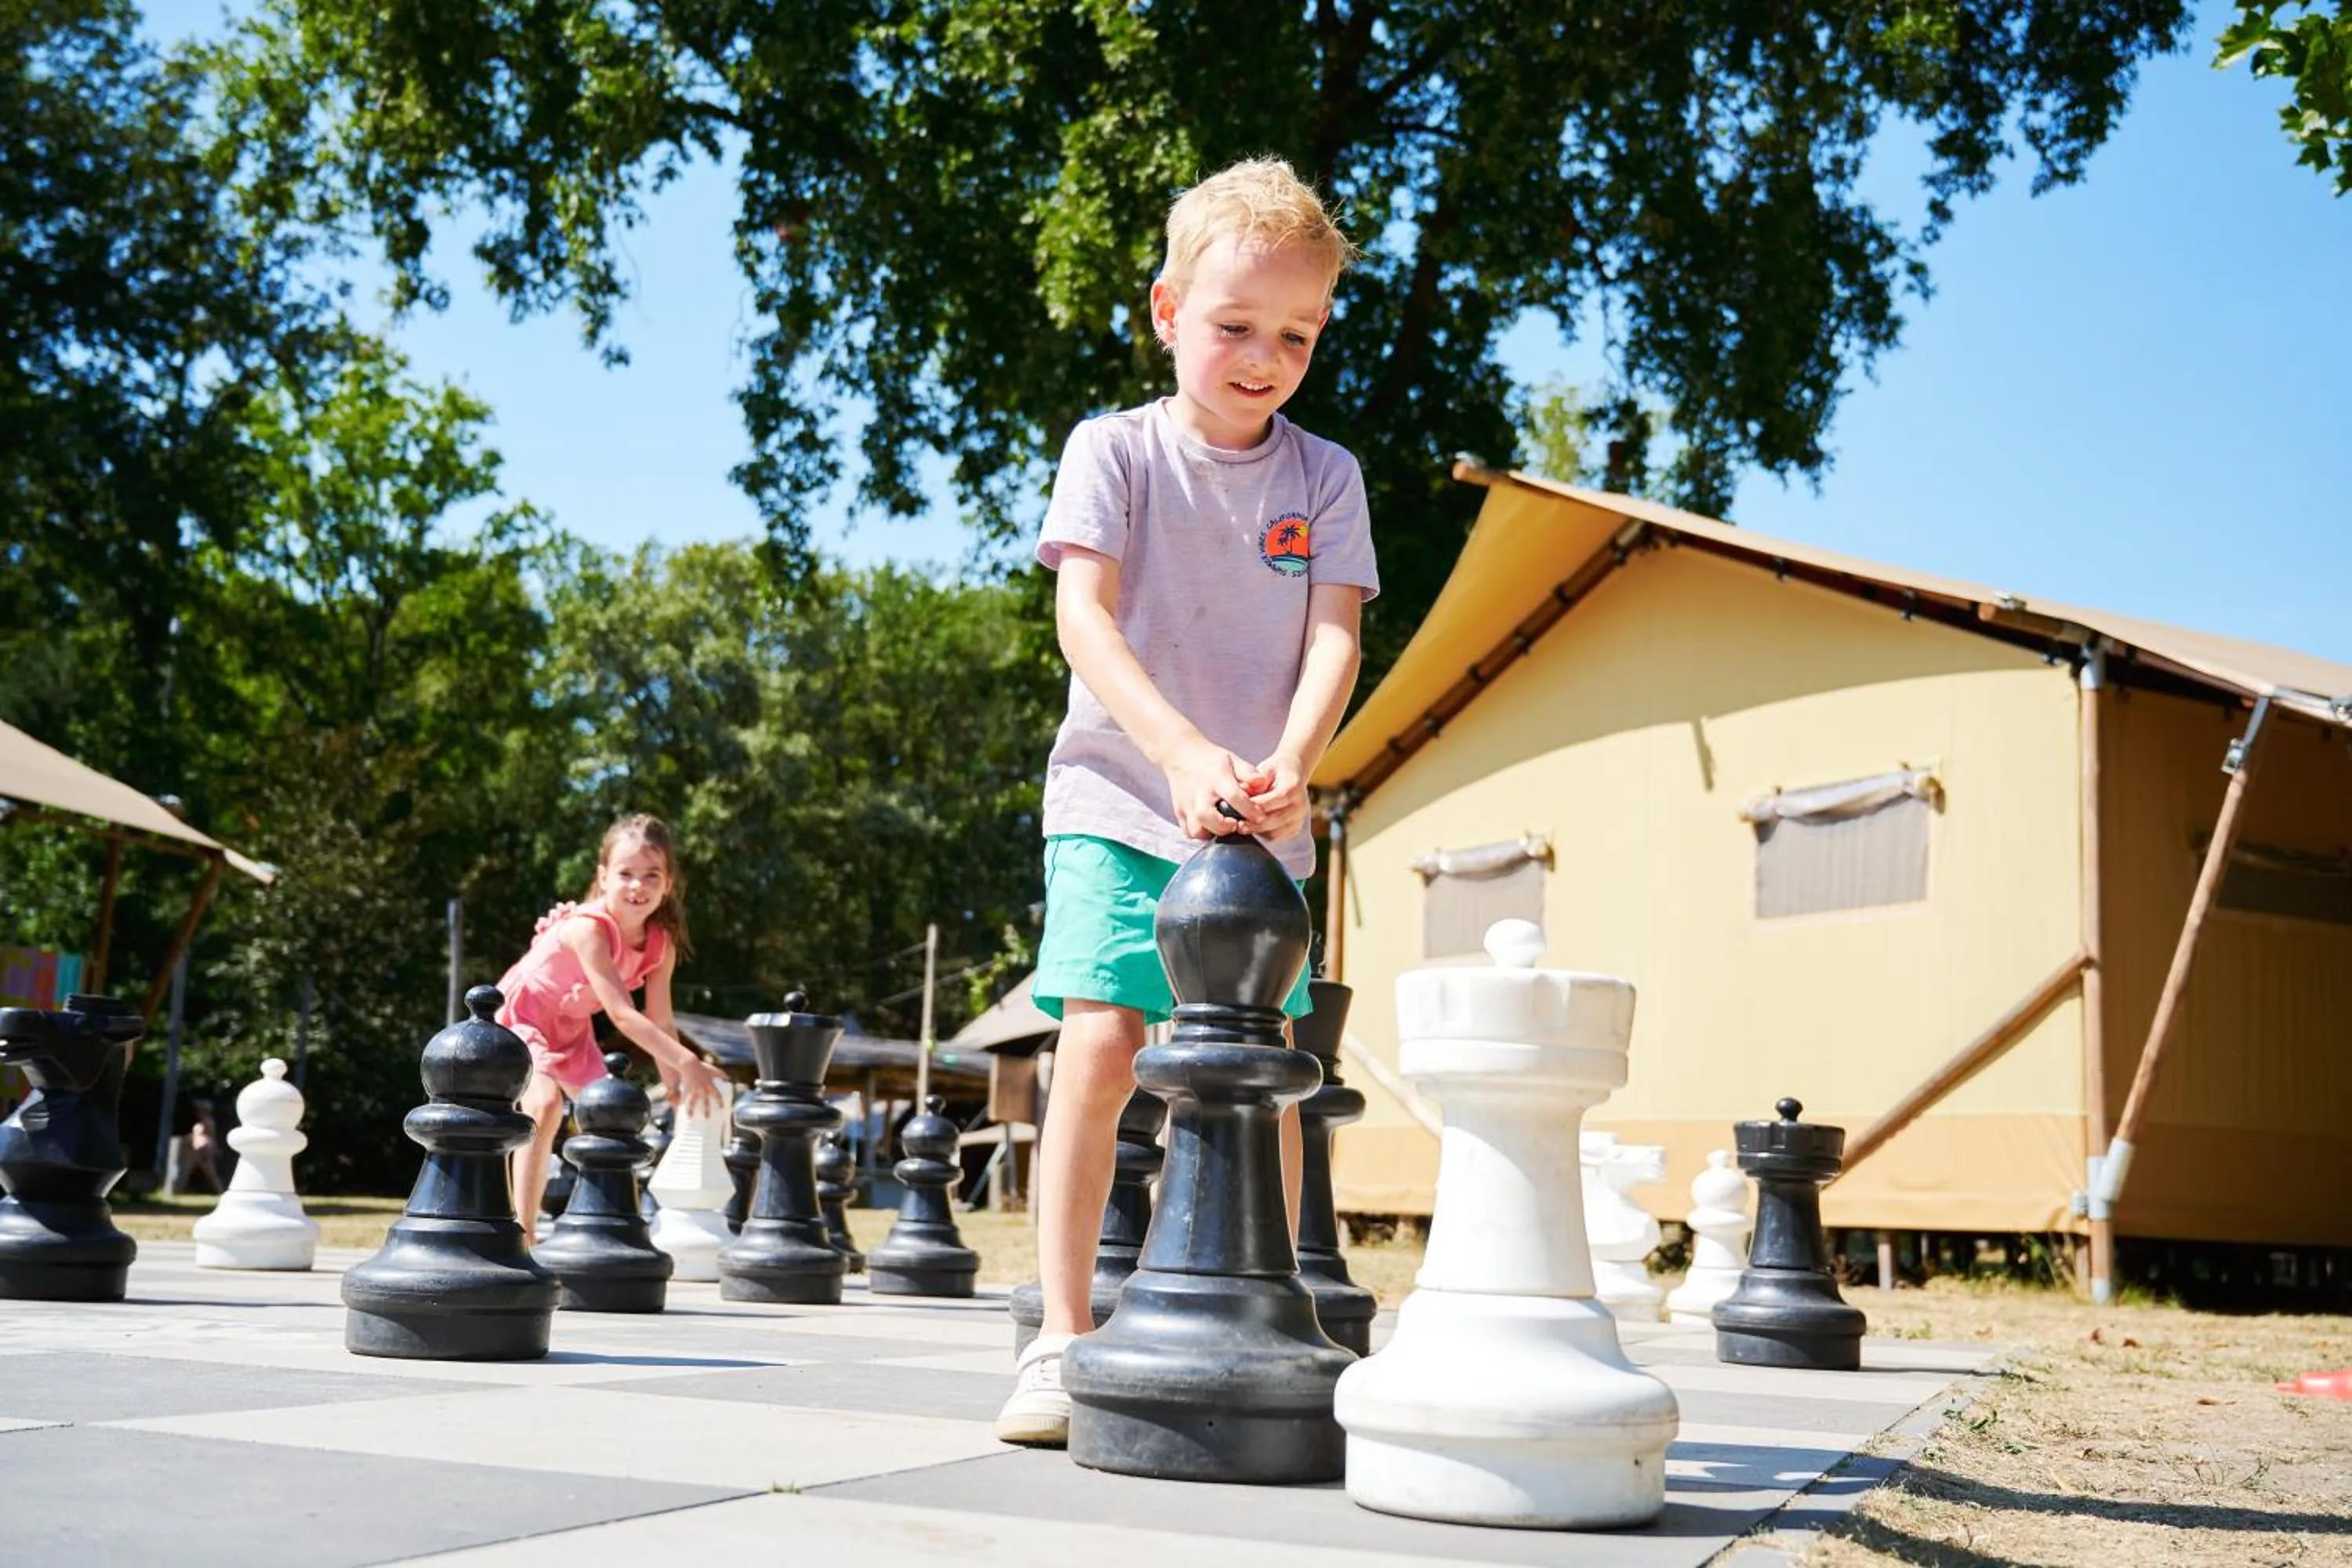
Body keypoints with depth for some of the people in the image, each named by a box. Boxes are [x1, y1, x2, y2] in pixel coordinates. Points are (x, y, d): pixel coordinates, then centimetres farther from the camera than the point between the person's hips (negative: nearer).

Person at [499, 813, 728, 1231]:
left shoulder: (661, 942, -14)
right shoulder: (588, 929, -36)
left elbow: (660, 1021, -10)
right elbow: (623, 1014, -42)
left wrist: (675, 1087, -18)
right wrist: (688, 1063, -49)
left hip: (572, 1027, 8)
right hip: (519, 1015, -8)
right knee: (544, 1104, -29)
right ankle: (523, 1232, -28)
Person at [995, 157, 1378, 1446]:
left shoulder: (1325, 476, 6)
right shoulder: (1115, 450, -1)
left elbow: (1334, 634, -4)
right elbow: (1085, 617, -13)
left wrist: (1288, 766, -25)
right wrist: (1183, 750, -29)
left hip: (1262, 819, 3)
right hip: (1118, 795, -2)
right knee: (1099, 1046, -15)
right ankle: (1062, 1342, -10)